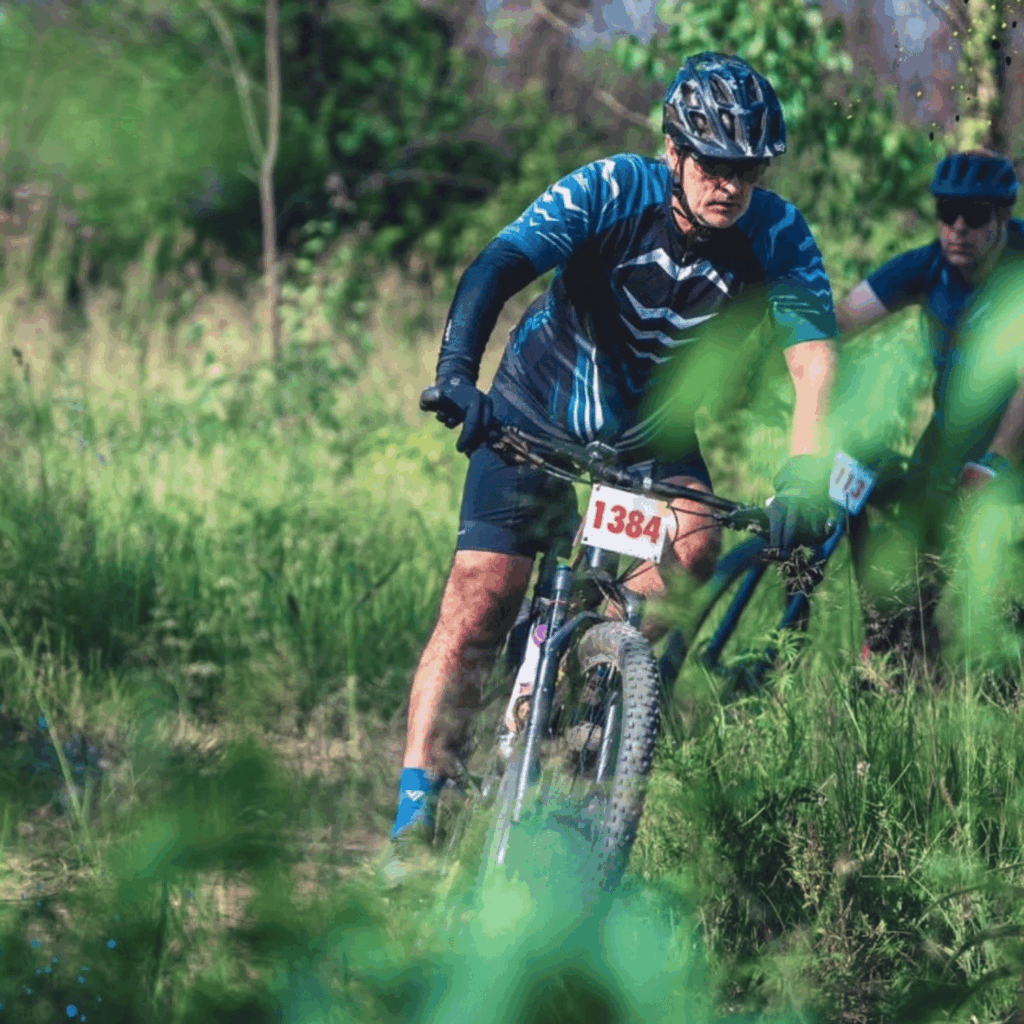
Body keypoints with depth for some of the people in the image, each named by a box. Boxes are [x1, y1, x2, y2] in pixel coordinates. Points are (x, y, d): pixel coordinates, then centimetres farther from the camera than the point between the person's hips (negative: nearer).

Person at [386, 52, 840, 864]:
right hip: (539, 413, -2)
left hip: (655, 437, 2)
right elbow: (499, 265, -36)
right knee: (480, 602, -13)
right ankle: (415, 812, -10)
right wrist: (456, 371, -53)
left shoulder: (778, 238, -19)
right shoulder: (613, 190, -25)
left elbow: (815, 362, -29)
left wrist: (804, 477, -48)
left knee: (693, 551, -28)